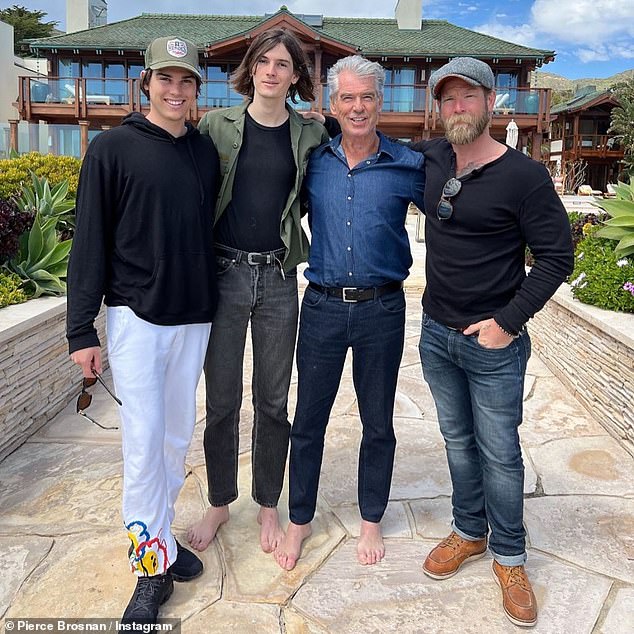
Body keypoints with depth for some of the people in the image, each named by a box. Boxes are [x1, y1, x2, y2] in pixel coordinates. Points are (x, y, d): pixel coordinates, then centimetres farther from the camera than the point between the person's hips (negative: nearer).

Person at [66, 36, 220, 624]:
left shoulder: (206, 150, 8)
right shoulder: (113, 148, -4)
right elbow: (89, 243, -5)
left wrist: (220, 301, 12)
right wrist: (81, 330, -8)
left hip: (194, 316, 4)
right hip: (136, 314, -4)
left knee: (177, 435, 13)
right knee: (143, 442, -4)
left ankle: (158, 534, 31)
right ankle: (154, 564, 12)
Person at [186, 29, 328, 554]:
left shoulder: (311, 135, 5)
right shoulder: (216, 126, 2)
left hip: (279, 278, 1)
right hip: (224, 274, 0)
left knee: (273, 401, 9)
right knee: (221, 398, 9)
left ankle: (268, 506, 28)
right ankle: (219, 502, 29)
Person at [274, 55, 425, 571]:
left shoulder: (408, 165, -2)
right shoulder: (314, 160, 3)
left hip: (382, 310, -1)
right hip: (323, 306, 1)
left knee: (378, 423, 12)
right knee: (308, 419, 10)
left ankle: (371, 520, 34)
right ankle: (300, 519, 30)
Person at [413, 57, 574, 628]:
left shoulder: (524, 175, -13)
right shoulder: (429, 158, 2)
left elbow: (557, 256, -11)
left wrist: (509, 320, -16)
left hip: (494, 344, -5)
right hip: (437, 334, 5)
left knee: (499, 453, 8)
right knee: (458, 441, 19)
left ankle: (509, 557, 28)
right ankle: (469, 531, 38)